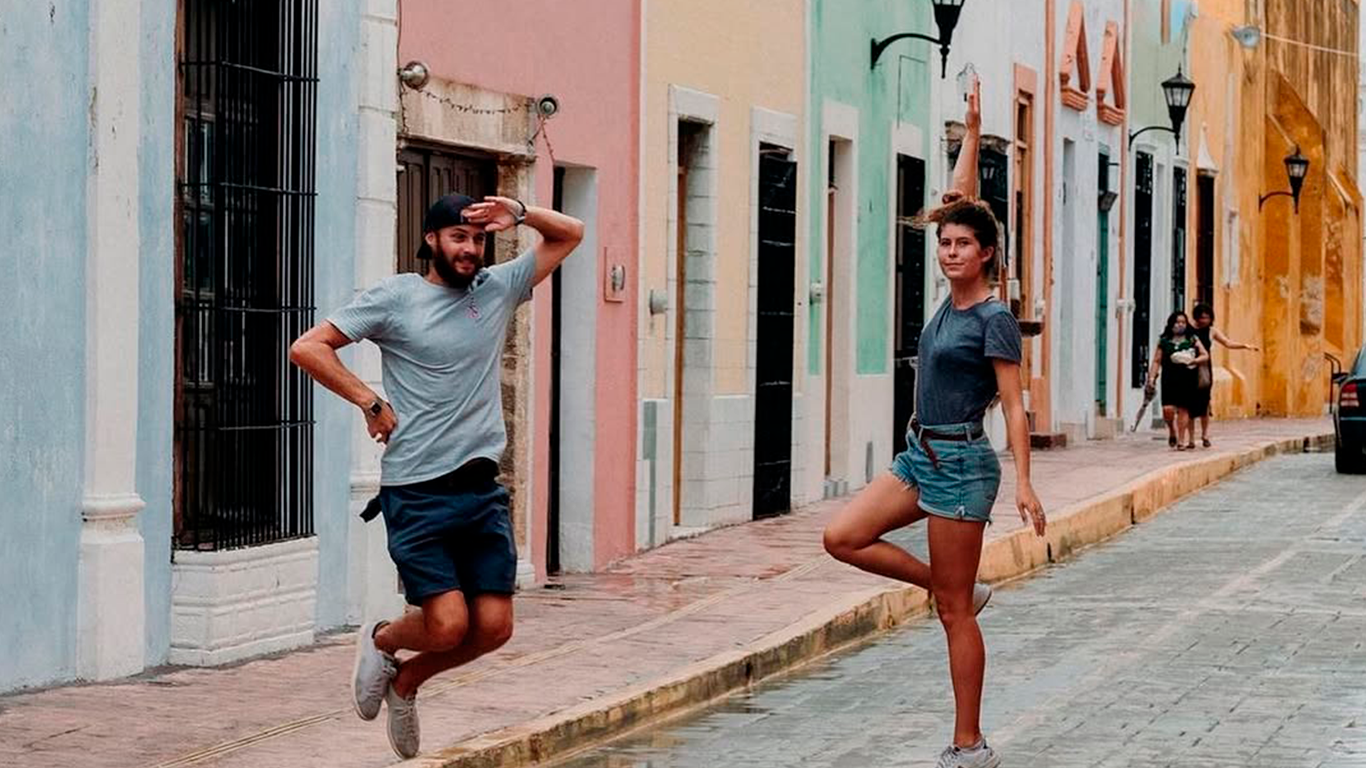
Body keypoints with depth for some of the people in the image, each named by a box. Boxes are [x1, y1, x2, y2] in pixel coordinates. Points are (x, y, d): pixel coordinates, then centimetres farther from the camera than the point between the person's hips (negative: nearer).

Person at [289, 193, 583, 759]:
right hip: (417, 493, -5)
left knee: (494, 627, -2)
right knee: (448, 624, -12)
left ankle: (407, 679, 24)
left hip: (482, 489, 5)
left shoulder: (498, 289, 12)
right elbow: (307, 348, -4)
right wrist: (371, 404, -8)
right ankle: (381, 642, 21)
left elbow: (570, 234, 19)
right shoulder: (395, 297, -1)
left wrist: (518, 215, 0)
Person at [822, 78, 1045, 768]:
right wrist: (971, 131, 12)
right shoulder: (953, 297, 8)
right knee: (842, 538, -3)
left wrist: (1024, 483, -21)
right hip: (918, 457, 8)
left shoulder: (994, 319, -13)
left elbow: (1014, 407, -15)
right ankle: (960, 590, 11)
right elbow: (959, 201, 14)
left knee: (954, 613, -4)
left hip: (961, 465, -8)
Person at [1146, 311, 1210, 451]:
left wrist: (1194, 361, -12)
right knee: (1168, 409, -11)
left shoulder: (1192, 340, 8)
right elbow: (1156, 361, 8)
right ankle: (1172, 432, 17)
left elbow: (1205, 356, 7)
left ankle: (1181, 440, 8)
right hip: (1169, 380, 0)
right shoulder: (1164, 341, 8)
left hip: (1187, 380, 0)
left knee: (1183, 409, 0)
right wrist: (1152, 377, -3)